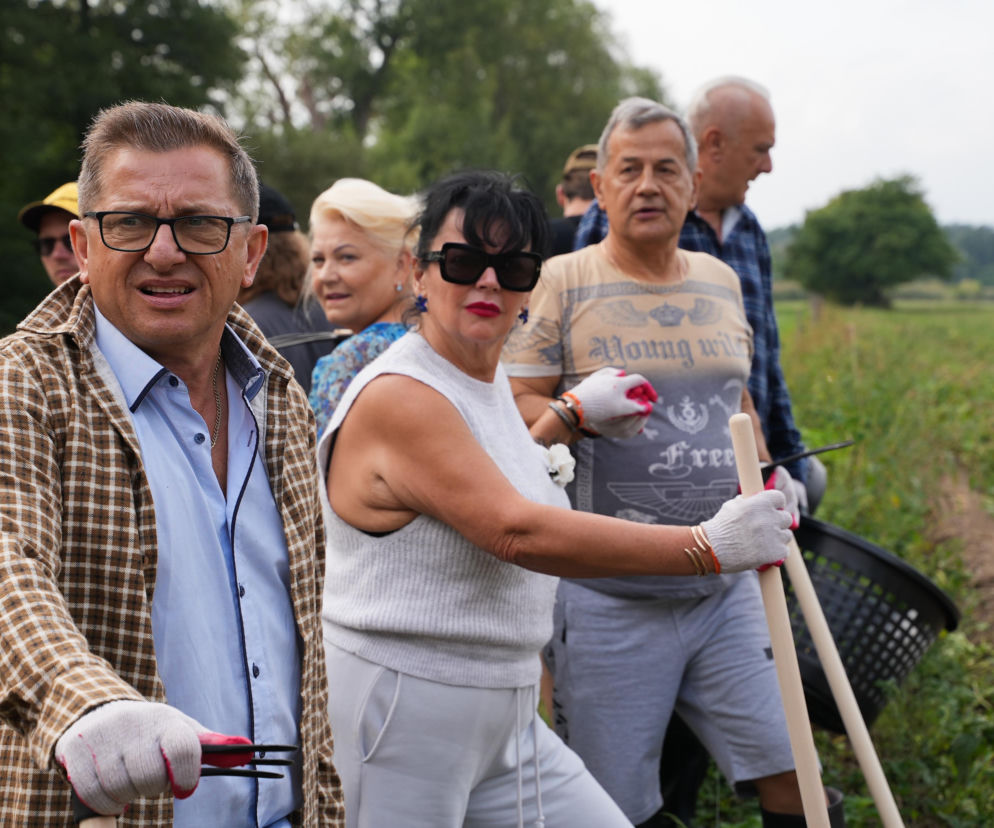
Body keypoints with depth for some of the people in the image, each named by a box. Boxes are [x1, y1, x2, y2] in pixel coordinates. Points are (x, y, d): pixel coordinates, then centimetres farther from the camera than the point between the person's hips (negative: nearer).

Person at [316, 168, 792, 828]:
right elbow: (518, 532, -28)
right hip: (396, 726, -9)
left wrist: (570, 414, 31)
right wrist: (709, 546, -26)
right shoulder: (397, 397, -19)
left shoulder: (493, 381, 11)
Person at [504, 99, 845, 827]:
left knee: (789, 769, 5)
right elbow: (516, 406, -3)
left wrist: (767, 474, 12)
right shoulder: (562, 283, -3)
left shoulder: (721, 281, 13)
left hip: (725, 585, 5)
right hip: (609, 596, -4)